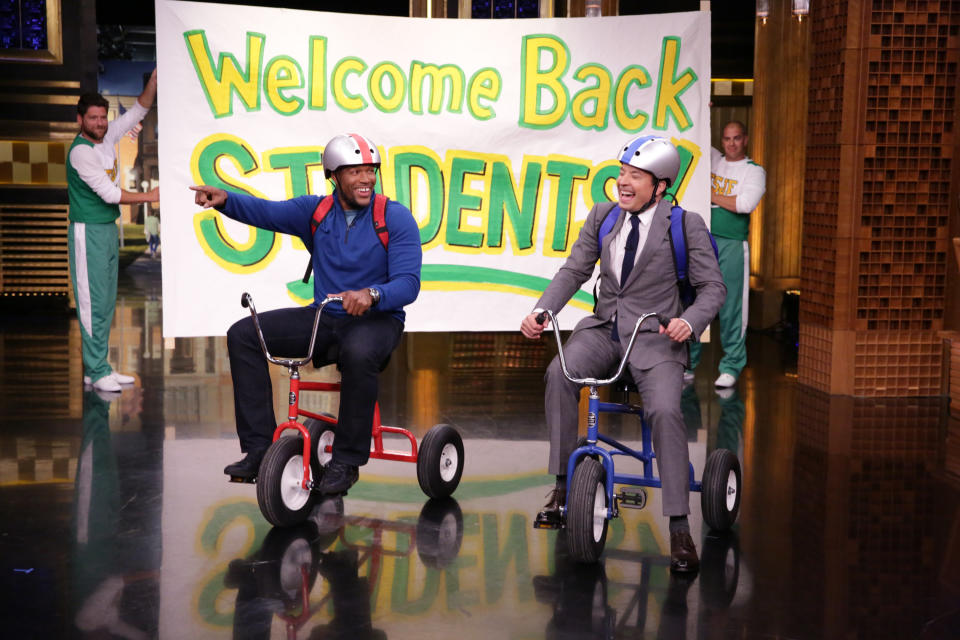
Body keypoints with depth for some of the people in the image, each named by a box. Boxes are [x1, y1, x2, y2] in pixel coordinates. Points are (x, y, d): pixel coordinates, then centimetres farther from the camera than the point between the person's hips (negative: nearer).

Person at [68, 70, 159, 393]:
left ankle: (98, 368, 15)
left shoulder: (107, 137, 7)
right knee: (93, 302, -7)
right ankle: (97, 372, -5)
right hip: (88, 231, -9)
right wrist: (150, 196, -10)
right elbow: (110, 193, -17)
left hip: (109, 228, 9)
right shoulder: (80, 151, -17)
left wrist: (154, 82, -2)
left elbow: (137, 112, 13)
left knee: (106, 302, 10)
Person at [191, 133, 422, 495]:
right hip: (323, 316, 5)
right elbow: (267, 213, -5)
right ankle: (258, 448, -11)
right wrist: (224, 200, -26)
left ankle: (346, 461, -23)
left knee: (359, 353, -40)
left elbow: (408, 283, -17)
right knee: (243, 334, -11)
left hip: (376, 319, -5)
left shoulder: (396, 218, -8)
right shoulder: (315, 211, 6)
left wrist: (372, 294, -38)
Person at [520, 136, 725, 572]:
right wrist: (541, 312, -9)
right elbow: (573, 271, 9)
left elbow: (712, 286, -3)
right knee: (560, 373, -27)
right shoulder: (602, 217, 9)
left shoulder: (686, 226, -3)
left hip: (654, 338, -4)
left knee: (665, 411, -28)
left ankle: (679, 529, -19)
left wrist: (690, 321, -24)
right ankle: (562, 486, -14)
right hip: (604, 330, 4)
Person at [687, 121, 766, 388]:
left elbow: (746, 204, -13)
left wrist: (711, 195, -5)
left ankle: (731, 367, 4)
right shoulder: (711, 159, 15)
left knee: (731, 307, -3)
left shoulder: (754, 171, 3)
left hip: (731, 246, -4)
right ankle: (686, 365, 11)